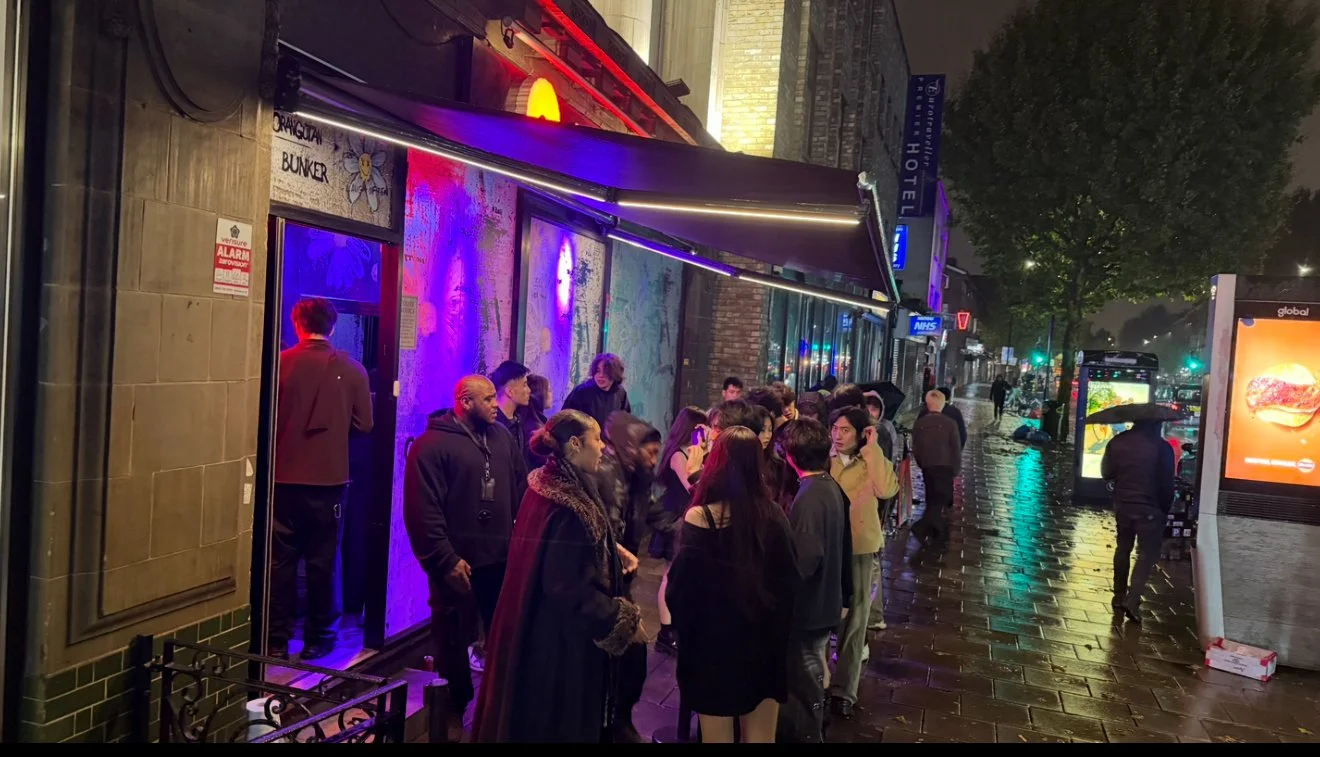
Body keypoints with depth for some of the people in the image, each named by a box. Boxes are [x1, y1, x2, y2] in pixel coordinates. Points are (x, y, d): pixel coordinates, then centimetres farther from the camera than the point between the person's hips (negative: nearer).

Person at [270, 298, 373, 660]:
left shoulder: (283, 363, -8)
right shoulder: (352, 370, -5)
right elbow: (364, 425, -3)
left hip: (285, 478, 0)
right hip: (329, 480, 1)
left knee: (281, 561, 10)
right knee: (322, 562, 11)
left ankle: (277, 640, 15)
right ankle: (317, 637, 19)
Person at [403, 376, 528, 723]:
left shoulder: (503, 438, 8)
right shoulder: (432, 445, -11)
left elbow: (522, 493, 11)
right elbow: (422, 510, -16)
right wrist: (445, 560, -17)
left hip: (503, 559, 6)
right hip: (459, 564, -5)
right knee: (454, 642, 10)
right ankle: (454, 713, 29)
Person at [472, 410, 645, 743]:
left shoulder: (549, 485, 3)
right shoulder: (568, 507, -27)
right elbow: (570, 590, -26)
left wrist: (613, 551, 10)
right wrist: (624, 621, -18)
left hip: (542, 625, 10)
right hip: (563, 637, -10)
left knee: (538, 718, 23)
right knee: (561, 722, 8)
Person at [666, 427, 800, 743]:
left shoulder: (700, 518, -19)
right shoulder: (774, 516, -8)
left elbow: (681, 588, -13)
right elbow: (789, 583, 1)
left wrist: (686, 632, 6)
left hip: (714, 645, -3)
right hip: (766, 643, 3)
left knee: (718, 736, 13)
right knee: (761, 737, 17)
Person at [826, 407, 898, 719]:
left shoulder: (873, 462, -3)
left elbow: (887, 489, -26)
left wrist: (872, 448, -21)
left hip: (860, 550, -2)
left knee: (853, 621, 7)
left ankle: (843, 691, 17)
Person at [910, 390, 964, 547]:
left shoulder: (919, 423, -4)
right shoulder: (950, 423, -11)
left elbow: (915, 448, 3)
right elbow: (956, 449, -8)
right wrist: (956, 469, 3)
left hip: (927, 467, 3)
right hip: (945, 466, -3)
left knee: (932, 498, 17)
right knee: (942, 499, -1)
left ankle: (938, 531, 25)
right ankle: (922, 526, -19)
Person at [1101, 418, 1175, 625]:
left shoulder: (1117, 442, -4)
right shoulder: (1161, 447, -15)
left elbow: (1106, 473, 2)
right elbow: (1166, 484, -11)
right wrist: (1165, 509, 2)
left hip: (1122, 504, 4)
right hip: (1149, 508, -4)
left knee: (1123, 548, 19)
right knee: (1147, 553, 4)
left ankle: (1119, 596, 25)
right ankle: (1132, 601, -7)